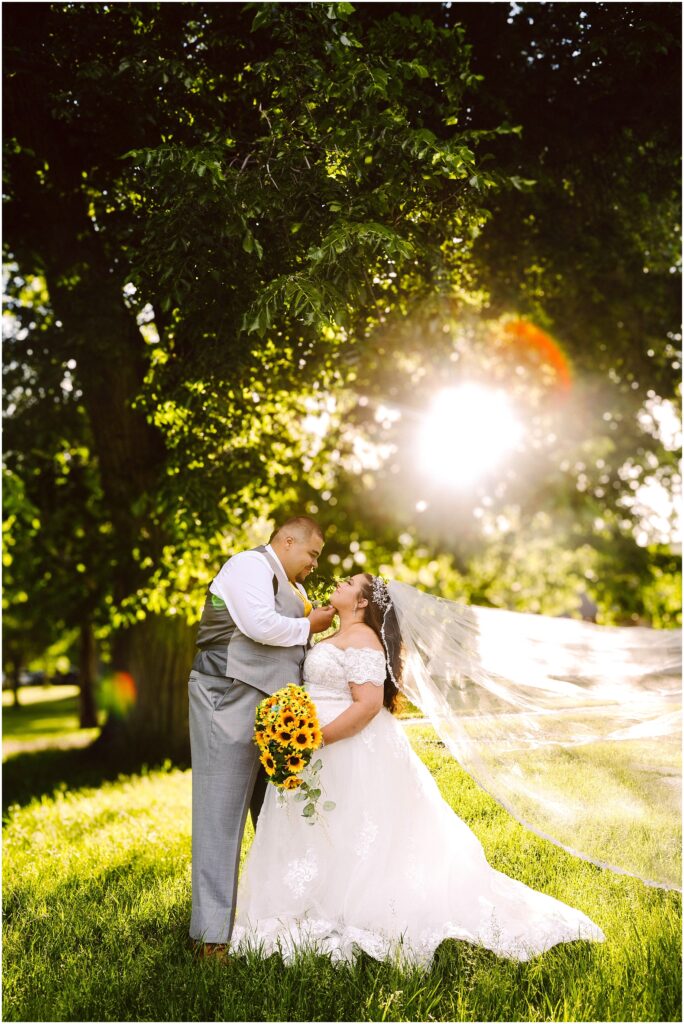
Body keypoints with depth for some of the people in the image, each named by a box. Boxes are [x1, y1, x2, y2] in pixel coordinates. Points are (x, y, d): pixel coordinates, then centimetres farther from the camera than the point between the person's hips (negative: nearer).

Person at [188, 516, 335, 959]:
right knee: (222, 815, -7)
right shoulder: (250, 565, -7)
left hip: (269, 709, 10)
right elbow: (261, 625, -21)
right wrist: (308, 626, -7)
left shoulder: (284, 584, 23)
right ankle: (213, 935, -4)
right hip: (230, 703, -10)